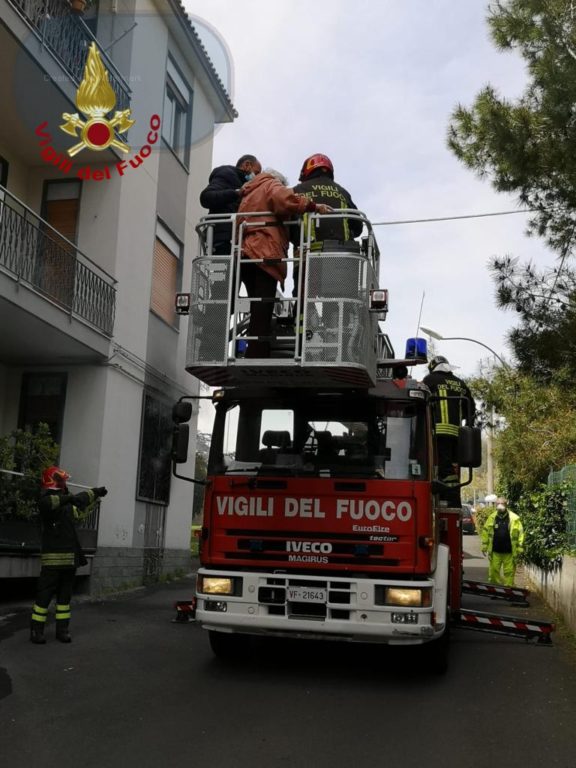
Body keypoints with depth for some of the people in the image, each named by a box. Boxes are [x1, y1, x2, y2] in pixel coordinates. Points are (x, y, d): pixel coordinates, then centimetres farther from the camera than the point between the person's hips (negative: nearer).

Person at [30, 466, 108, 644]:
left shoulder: (66, 502, 16)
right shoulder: (47, 498, -10)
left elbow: (81, 500, 36)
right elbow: (45, 504, -35)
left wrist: (96, 492, 44)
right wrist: (66, 498, -43)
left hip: (70, 558, 9)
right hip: (53, 557, -9)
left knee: (65, 595, 10)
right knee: (45, 594, -6)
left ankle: (62, 629, 14)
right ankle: (36, 630, 0)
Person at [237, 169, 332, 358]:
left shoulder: (248, 194, 34)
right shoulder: (271, 184, 11)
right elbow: (284, 199, -11)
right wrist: (313, 206, -13)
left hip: (246, 253, 8)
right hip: (265, 253, -7)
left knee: (258, 313, 6)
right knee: (262, 313, -14)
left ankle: (253, 357, -1)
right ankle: (258, 358, -20)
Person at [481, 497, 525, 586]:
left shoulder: (514, 518, -6)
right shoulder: (492, 517, 1)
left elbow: (520, 533, -3)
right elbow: (485, 531, 8)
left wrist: (519, 548, -6)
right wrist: (484, 546, 7)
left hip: (509, 552, -2)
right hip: (495, 552, 2)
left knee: (509, 572, 4)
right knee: (493, 571, 7)